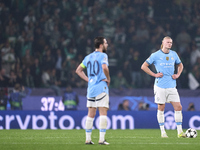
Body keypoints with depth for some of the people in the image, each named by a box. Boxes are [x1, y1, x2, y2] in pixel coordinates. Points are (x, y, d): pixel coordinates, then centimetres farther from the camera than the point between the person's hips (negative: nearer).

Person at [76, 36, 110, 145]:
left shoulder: (88, 57, 15)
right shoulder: (102, 55, -6)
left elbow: (78, 70, 19)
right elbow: (104, 67, -24)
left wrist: (88, 80, 15)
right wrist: (108, 79, -9)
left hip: (90, 88, 7)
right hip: (101, 87, -7)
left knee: (91, 114, 10)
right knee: (103, 113, -6)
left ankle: (88, 139, 9)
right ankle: (101, 139, -12)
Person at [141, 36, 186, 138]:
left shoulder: (174, 54, 10)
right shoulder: (156, 55, -2)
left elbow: (180, 65, 28)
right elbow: (143, 66, 1)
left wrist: (178, 74, 10)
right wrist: (154, 75, -6)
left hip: (172, 86, 4)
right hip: (160, 86, -4)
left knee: (178, 107, -4)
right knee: (161, 108, 0)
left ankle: (180, 132, 1)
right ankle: (162, 132, 9)